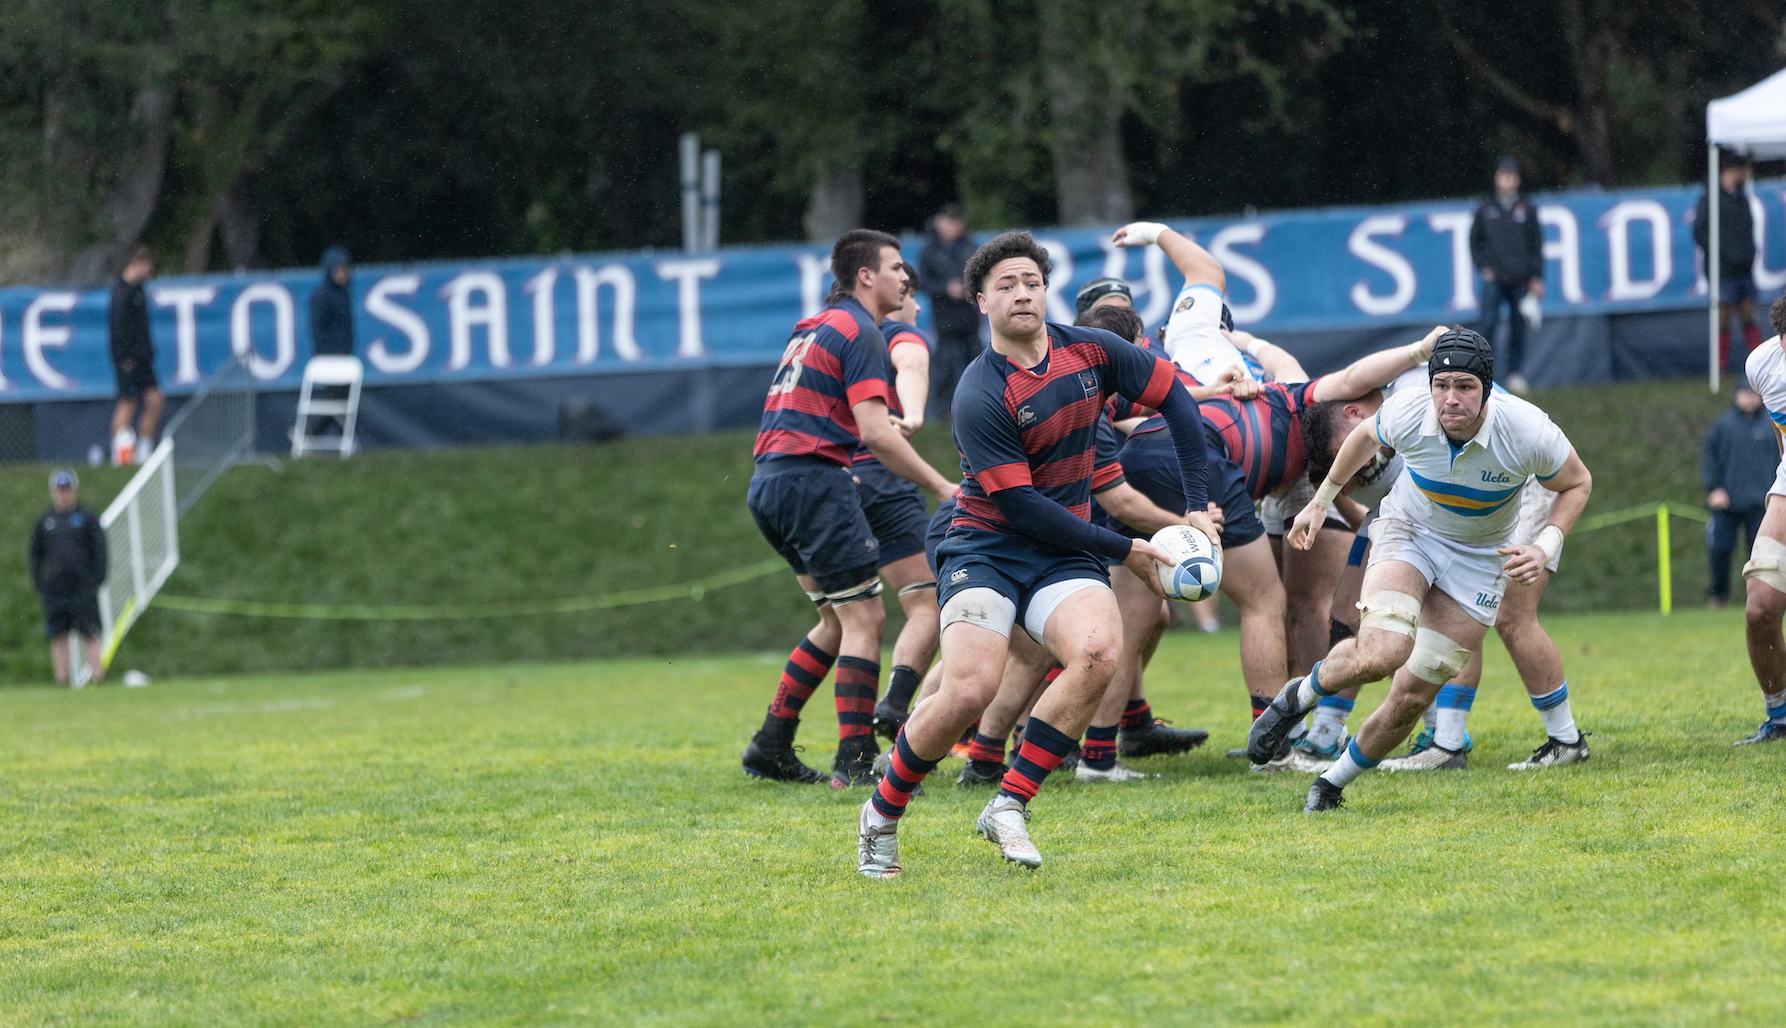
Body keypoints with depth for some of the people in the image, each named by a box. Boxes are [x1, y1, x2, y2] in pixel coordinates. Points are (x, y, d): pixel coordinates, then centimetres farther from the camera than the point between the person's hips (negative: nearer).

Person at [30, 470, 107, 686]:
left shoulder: (88, 518, 3)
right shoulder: (45, 520, 11)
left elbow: (100, 551, 4)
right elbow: (35, 553, 16)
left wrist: (96, 581, -4)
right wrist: (39, 584, 6)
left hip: (83, 588, -3)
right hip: (54, 591, 3)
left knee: (90, 635, -5)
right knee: (59, 638, 2)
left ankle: (97, 677, -5)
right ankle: (61, 681, 4)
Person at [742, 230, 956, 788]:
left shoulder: (813, 328, 21)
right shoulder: (859, 333, -8)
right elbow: (875, 432, -17)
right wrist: (942, 486, -14)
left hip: (771, 482, 9)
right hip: (813, 477, -9)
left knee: (838, 620, 17)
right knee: (864, 617, -7)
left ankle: (770, 746, 15)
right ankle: (856, 760, -12)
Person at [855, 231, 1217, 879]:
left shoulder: (1091, 351, 1)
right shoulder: (979, 395, -16)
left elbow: (1177, 402, 13)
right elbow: (1021, 506, -16)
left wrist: (1197, 507, 7)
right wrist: (1123, 550, -12)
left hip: (1065, 558, 4)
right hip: (986, 549, -4)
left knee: (1099, 652, -28)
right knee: (969, 691, -26)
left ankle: (1008, 805, -17)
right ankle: (882, 815, 0)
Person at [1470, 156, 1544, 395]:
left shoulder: (1527, 209, 8)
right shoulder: (1485, 209, 8)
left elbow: (1537, 245, 10)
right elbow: (1474, 240, 16)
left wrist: (1537, 278, 4)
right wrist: (1483, 266, 2)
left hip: (1520, 280, 1)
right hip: (1494, 278, -1)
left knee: (1518, 327, 2)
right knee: (1489, 322, -15)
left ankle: (1515, 373, 9)